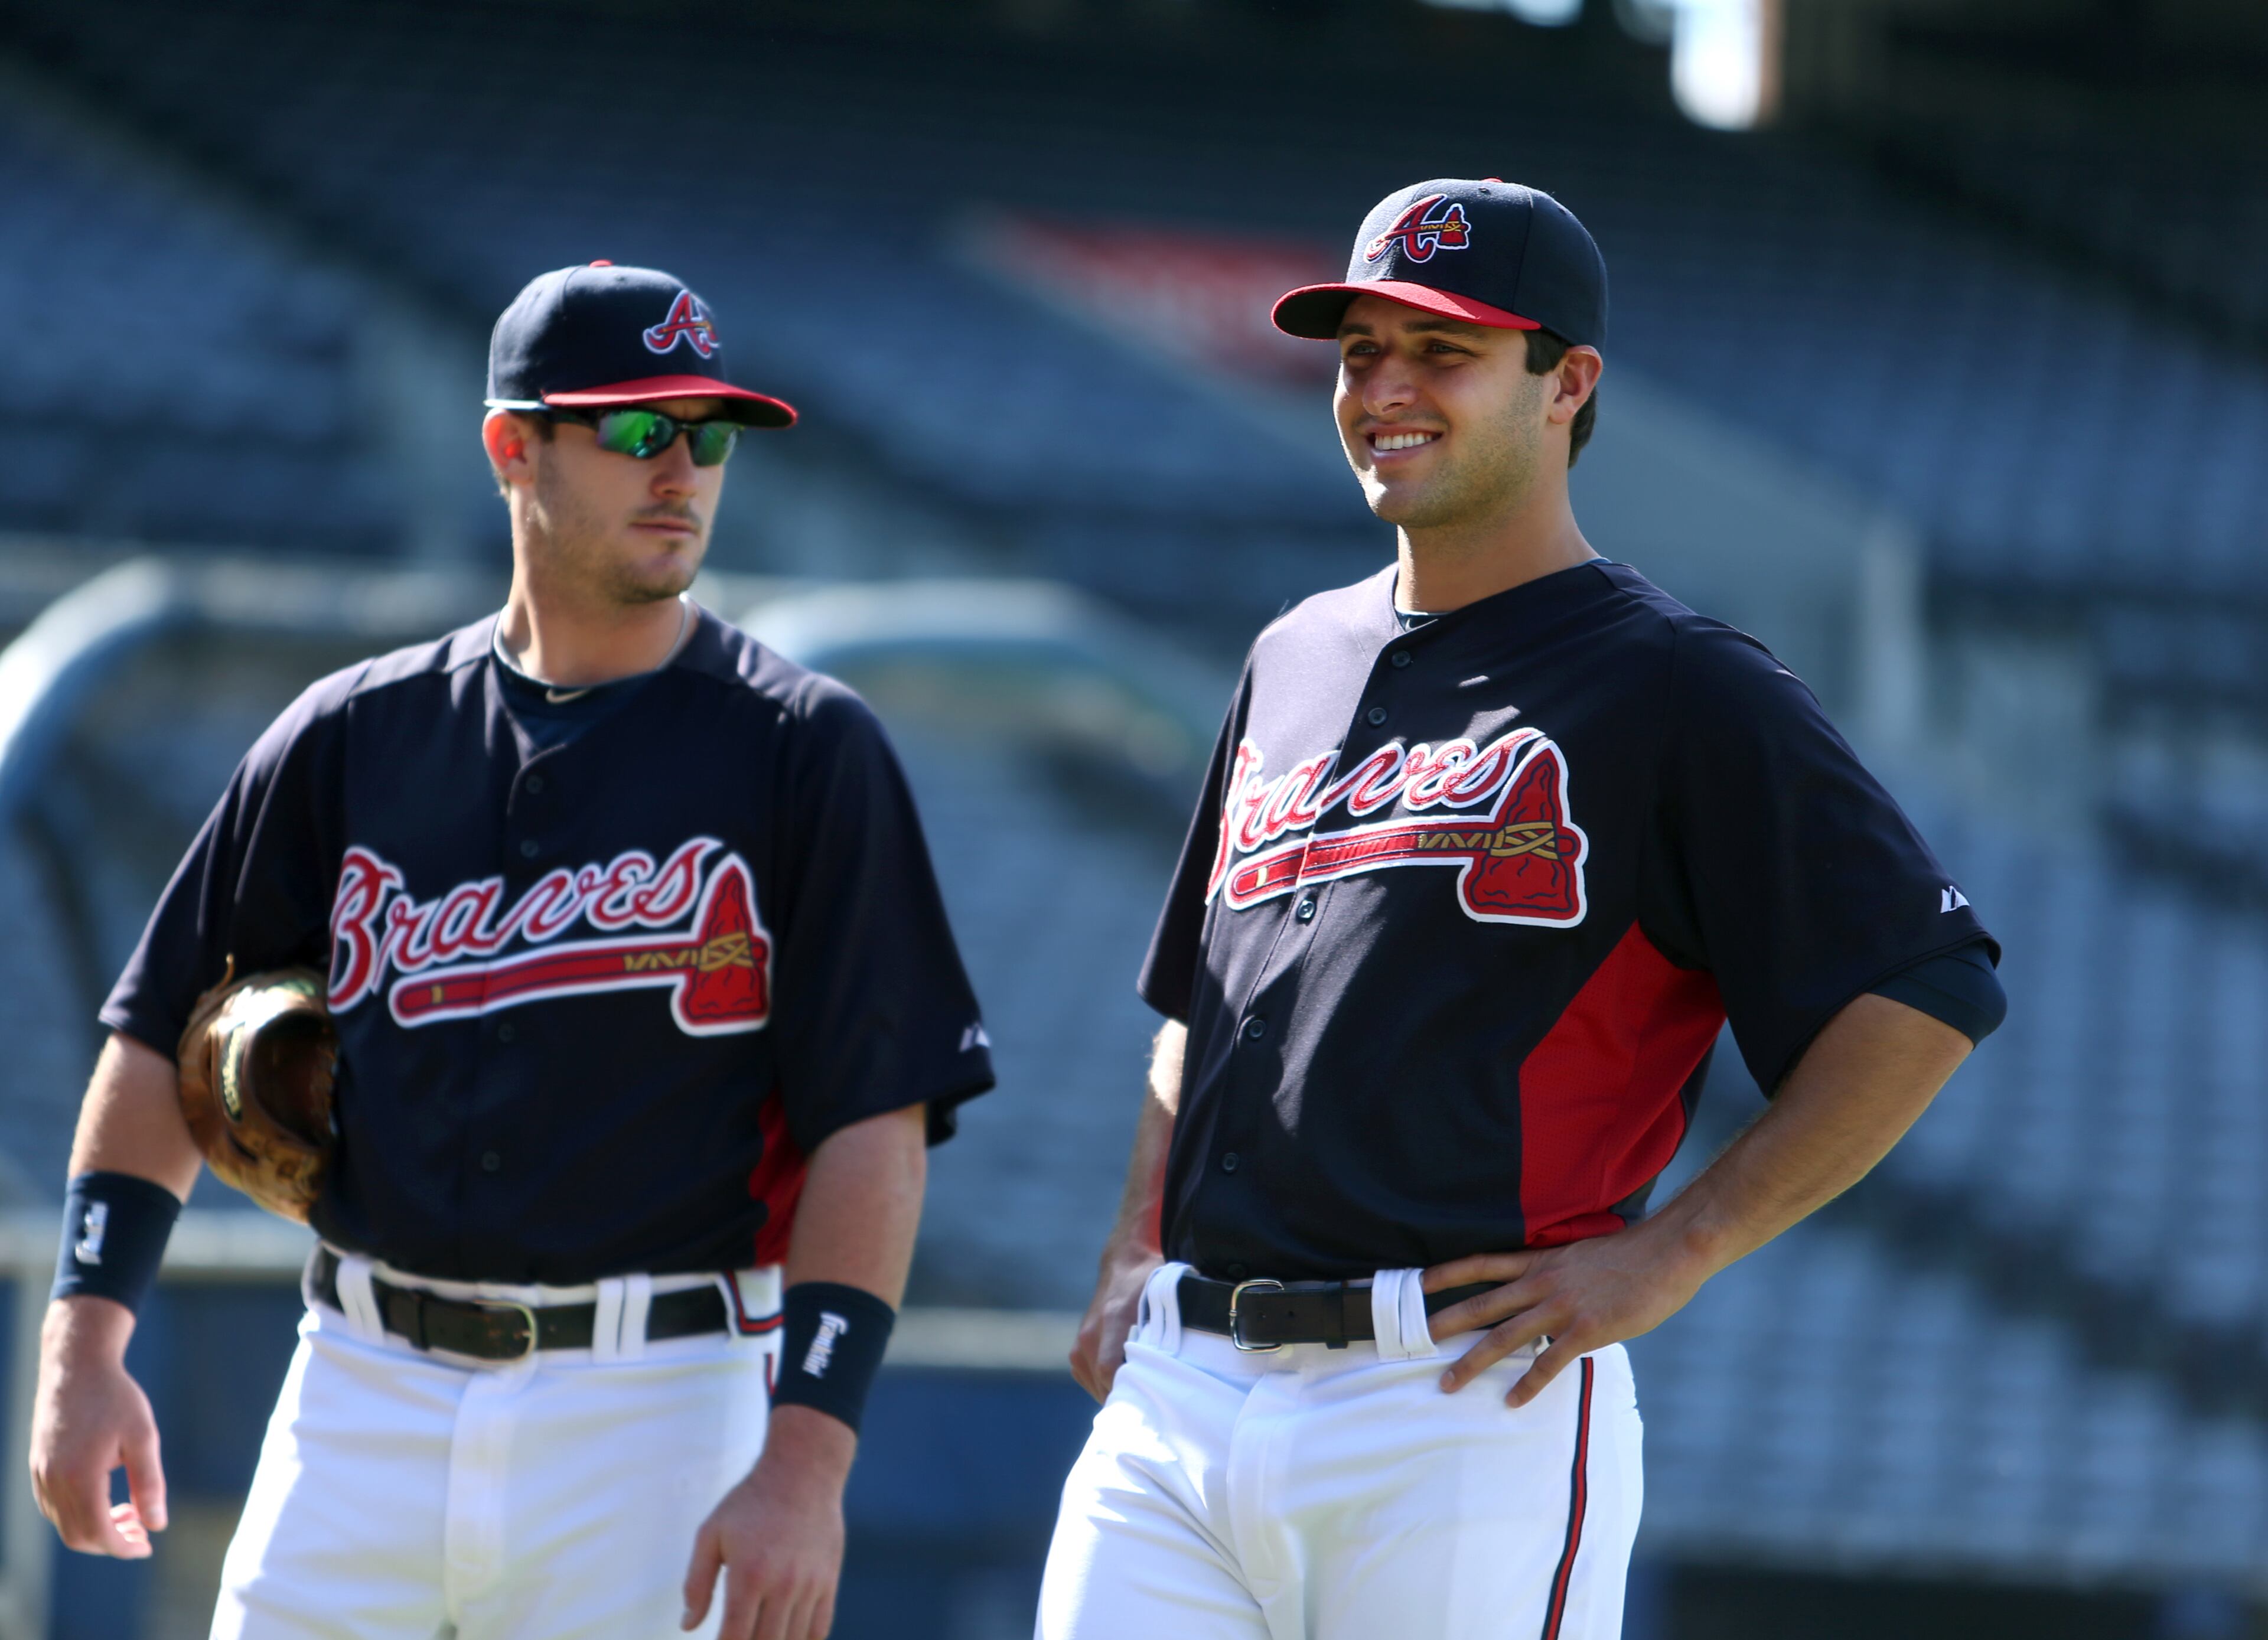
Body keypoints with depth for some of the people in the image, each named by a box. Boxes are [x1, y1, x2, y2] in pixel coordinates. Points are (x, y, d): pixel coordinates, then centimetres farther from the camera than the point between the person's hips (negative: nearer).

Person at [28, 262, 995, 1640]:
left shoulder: (803, 750, -1)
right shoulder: (359, 735, 9)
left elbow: (875, 1125, -7)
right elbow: (168, 1039, 14)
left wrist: (806, 1462, -16)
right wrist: (86, 1343, 2)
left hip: (651, 1413, -3)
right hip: (364, 1393, 3)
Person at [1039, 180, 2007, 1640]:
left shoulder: (1680, 693, -2)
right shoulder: (1297, 660, 21)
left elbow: (1931, 991, -8)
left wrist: (1668, 1255, -11)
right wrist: (1135, 1259, 17)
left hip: (1472, 1405, -6)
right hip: (1178, 1396, 6)